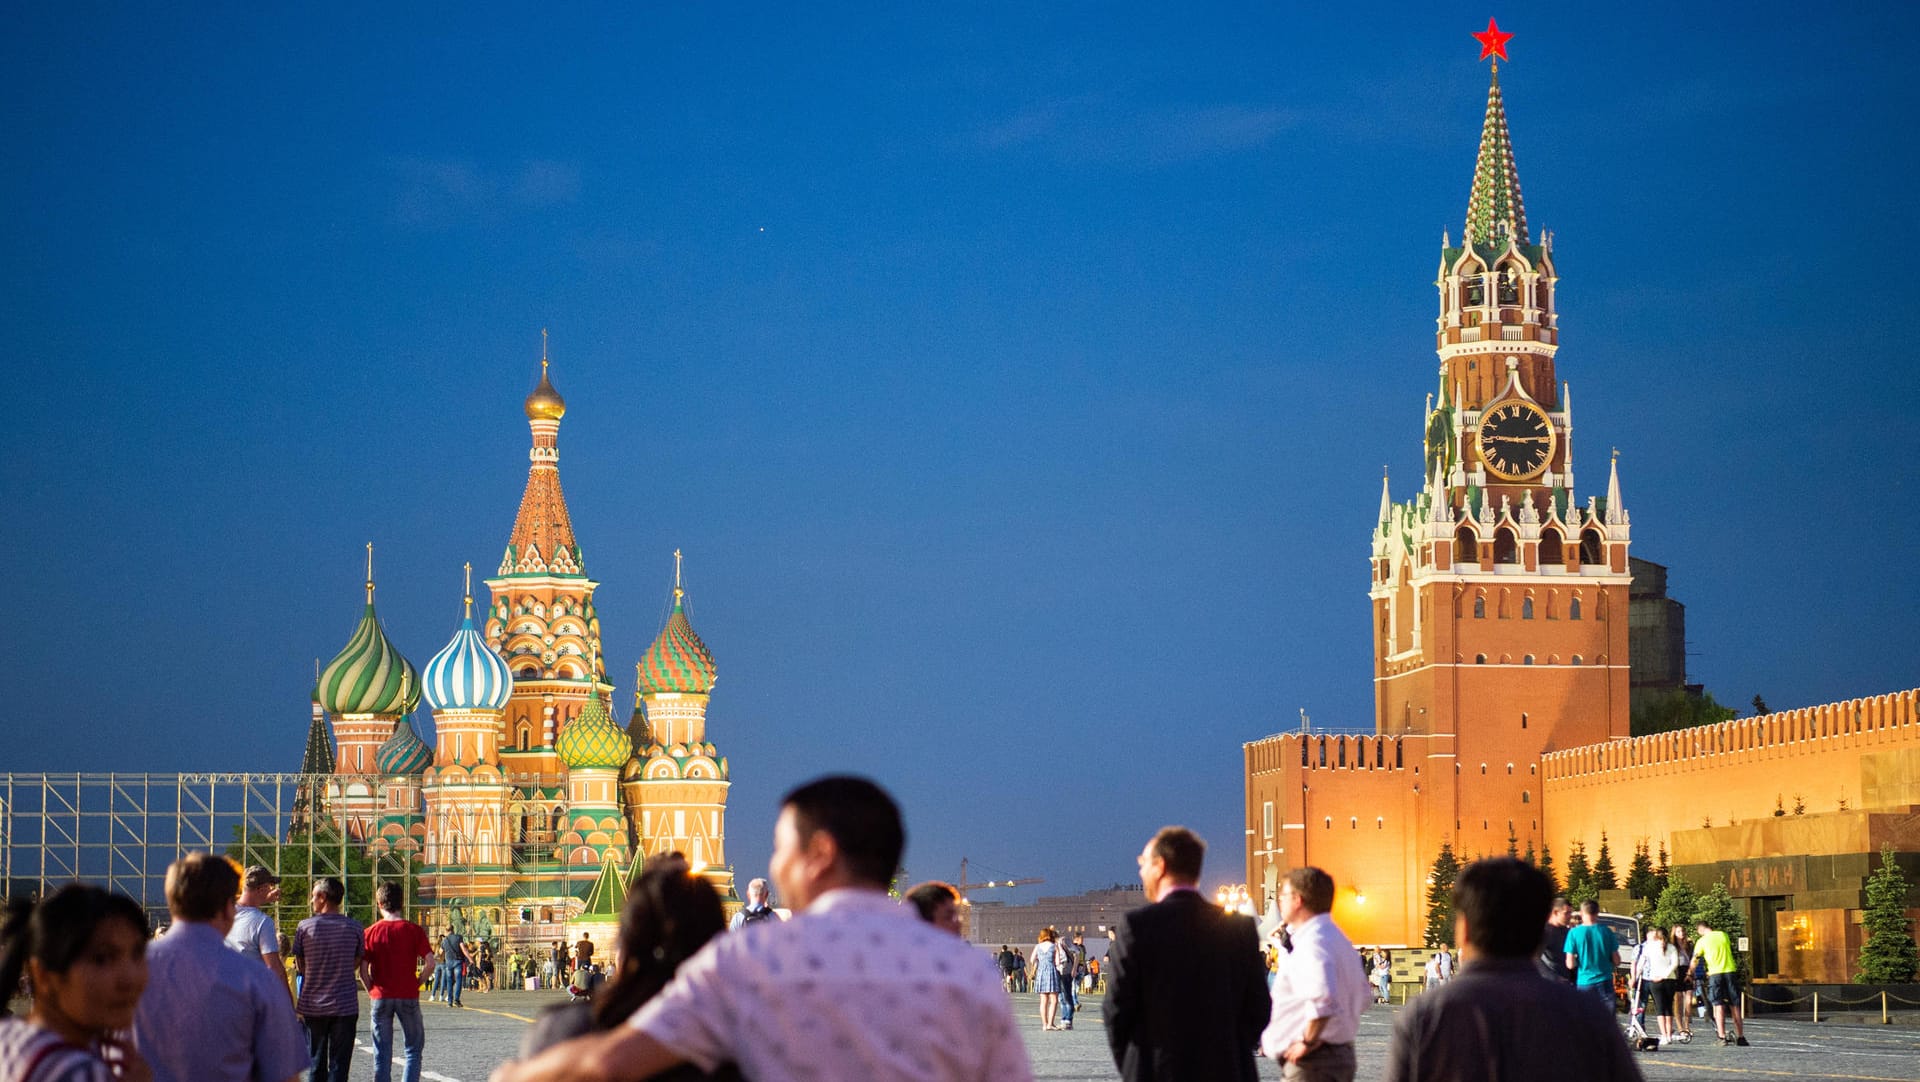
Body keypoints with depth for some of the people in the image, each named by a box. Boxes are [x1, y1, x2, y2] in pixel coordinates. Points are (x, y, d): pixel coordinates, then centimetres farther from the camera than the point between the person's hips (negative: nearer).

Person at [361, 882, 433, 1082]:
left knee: (382, 1051, 8)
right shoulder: (414, 930, -3)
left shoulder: (371, 932, -2)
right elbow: (430, 961, -11)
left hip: (381, 997, 1)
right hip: (408, 997, -1)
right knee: (414, 1048, 9)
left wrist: (372, 990, 7)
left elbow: (363, 969, -6)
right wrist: (417, 983, 2)